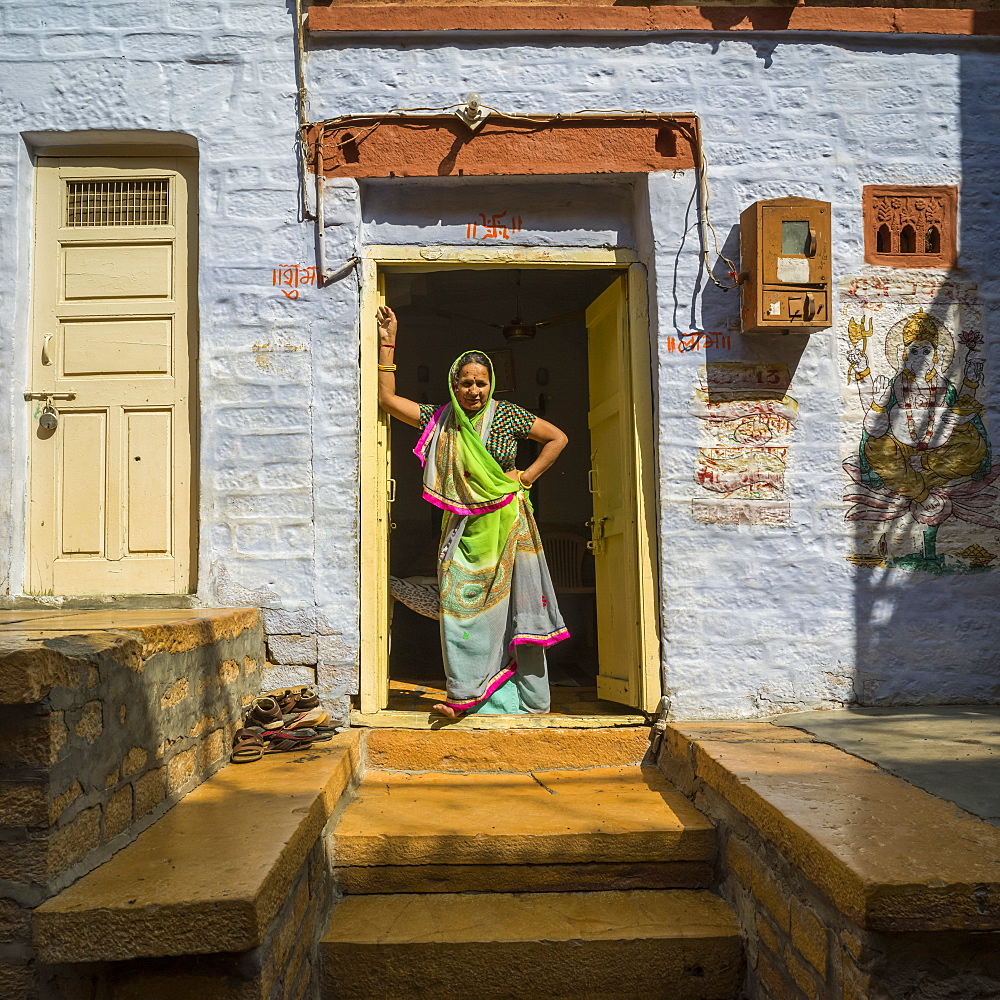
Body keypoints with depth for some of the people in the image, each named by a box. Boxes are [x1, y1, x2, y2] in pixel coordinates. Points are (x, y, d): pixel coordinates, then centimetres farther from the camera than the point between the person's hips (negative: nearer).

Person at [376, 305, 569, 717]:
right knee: (462, 609, -1)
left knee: (512, 611, 0)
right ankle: (466, 696, 7)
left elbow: (558, 438, 7)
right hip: (463, 529, 3)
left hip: (505, 525, -3)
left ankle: (529, 703, 8)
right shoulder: (439, 420, 6)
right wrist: (387, 343, 0)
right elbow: (387, 397, 3)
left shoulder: (506, 415, -2)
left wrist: (527, 476, -2)